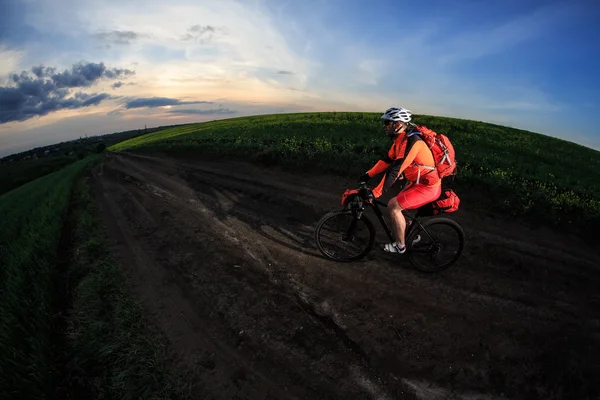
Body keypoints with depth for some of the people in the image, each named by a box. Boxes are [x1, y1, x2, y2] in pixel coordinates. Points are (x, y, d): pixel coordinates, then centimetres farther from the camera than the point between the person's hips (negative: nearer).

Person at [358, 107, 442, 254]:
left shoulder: (411, 141, -27)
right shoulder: (400, 139, 4)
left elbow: (394, 170, -32)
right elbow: (387, 160, 10)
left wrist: (375, 192, -32)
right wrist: (368, 175, 6)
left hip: (428, 186, -9)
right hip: (417, 181, 9)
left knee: (393, 206, -14)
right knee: (398, 205, 15)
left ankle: (400, 246, 4)